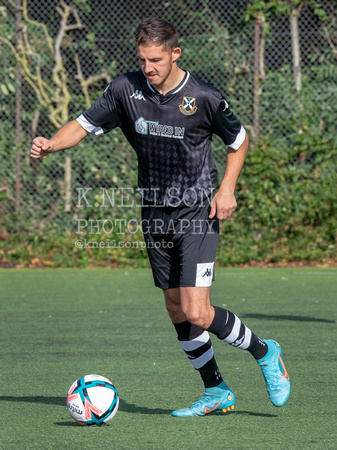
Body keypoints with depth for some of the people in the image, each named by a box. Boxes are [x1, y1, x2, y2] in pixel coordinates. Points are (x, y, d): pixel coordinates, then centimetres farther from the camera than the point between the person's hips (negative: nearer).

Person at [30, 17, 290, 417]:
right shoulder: (125, 89, -5)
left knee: (197, 312, -15)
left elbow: (239, 140, 3)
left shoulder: (203, 98, -13)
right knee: (177, 311, 9)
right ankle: (216, 392, 24)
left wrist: (227, 188, -9)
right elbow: (85, 124, 1)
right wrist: (52, 143, -20)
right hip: (155, 214, 5)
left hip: (197, 212, -5)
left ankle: (264, 352, 9)